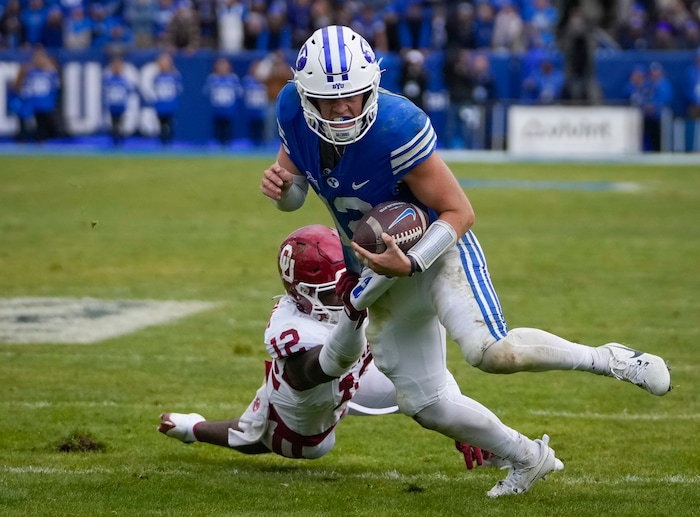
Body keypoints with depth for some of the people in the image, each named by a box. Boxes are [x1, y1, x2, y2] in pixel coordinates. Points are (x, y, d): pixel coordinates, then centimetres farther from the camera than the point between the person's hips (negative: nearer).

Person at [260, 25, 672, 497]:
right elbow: (296, 189, 5)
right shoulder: (294, 112, -14)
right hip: (384, 271, 7)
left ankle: (609, 360, -11)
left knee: (489, 351, -32)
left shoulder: (396, 126, -31)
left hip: (436, 247, -7)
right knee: (426, 406, 7)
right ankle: (528, 459, 29)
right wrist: (282, 186, -19)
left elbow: (459, 212, -22)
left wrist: (410, 265, -35)